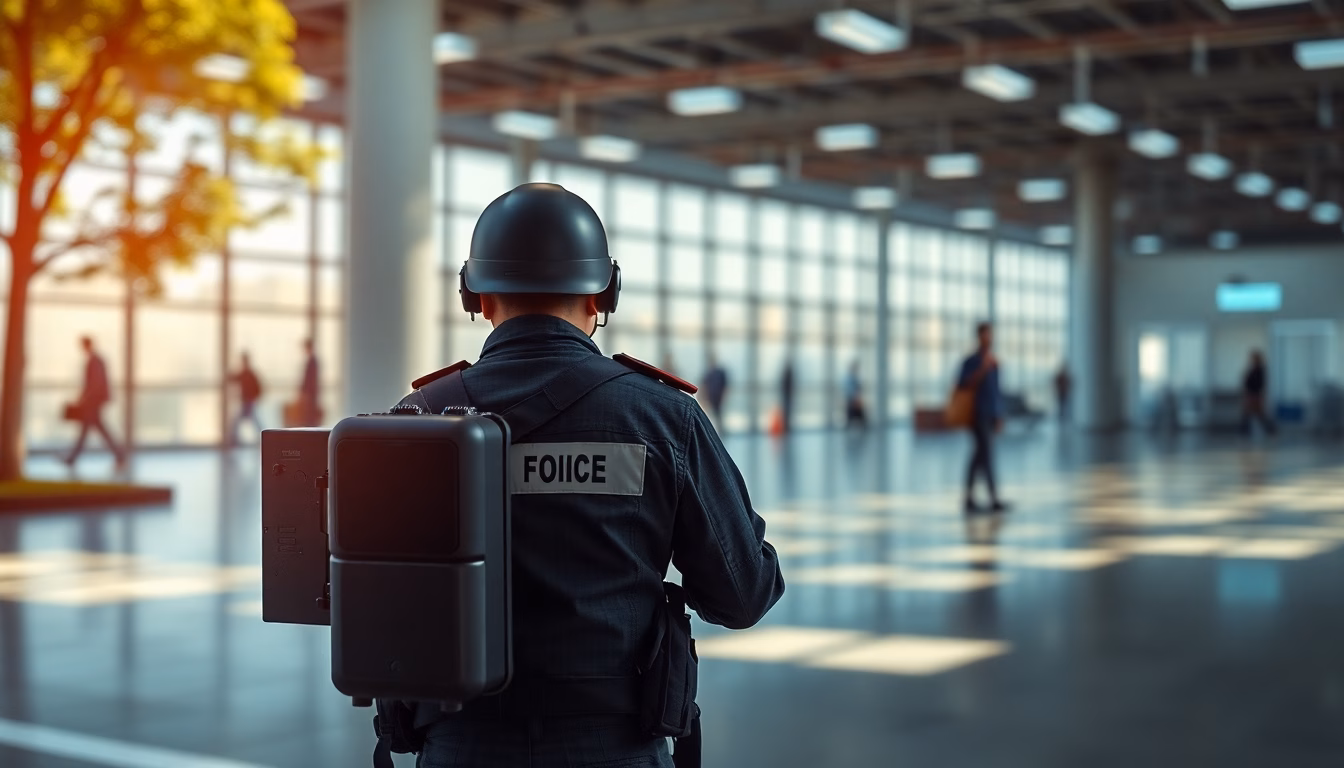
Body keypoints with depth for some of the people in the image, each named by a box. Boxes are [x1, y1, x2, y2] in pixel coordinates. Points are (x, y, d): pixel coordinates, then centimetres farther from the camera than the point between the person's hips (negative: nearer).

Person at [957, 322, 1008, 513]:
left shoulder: (994, 362, 15)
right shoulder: (971, 362, -6)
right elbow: (965, 387, -13)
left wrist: (999, 416, 18)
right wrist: (983, 370, -21)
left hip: (991, 415, 7)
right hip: (978, 414, -7)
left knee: (980, 455, 9)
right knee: (987, 454, -11)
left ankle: (969, 496, 14)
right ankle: (994, 499, -13)